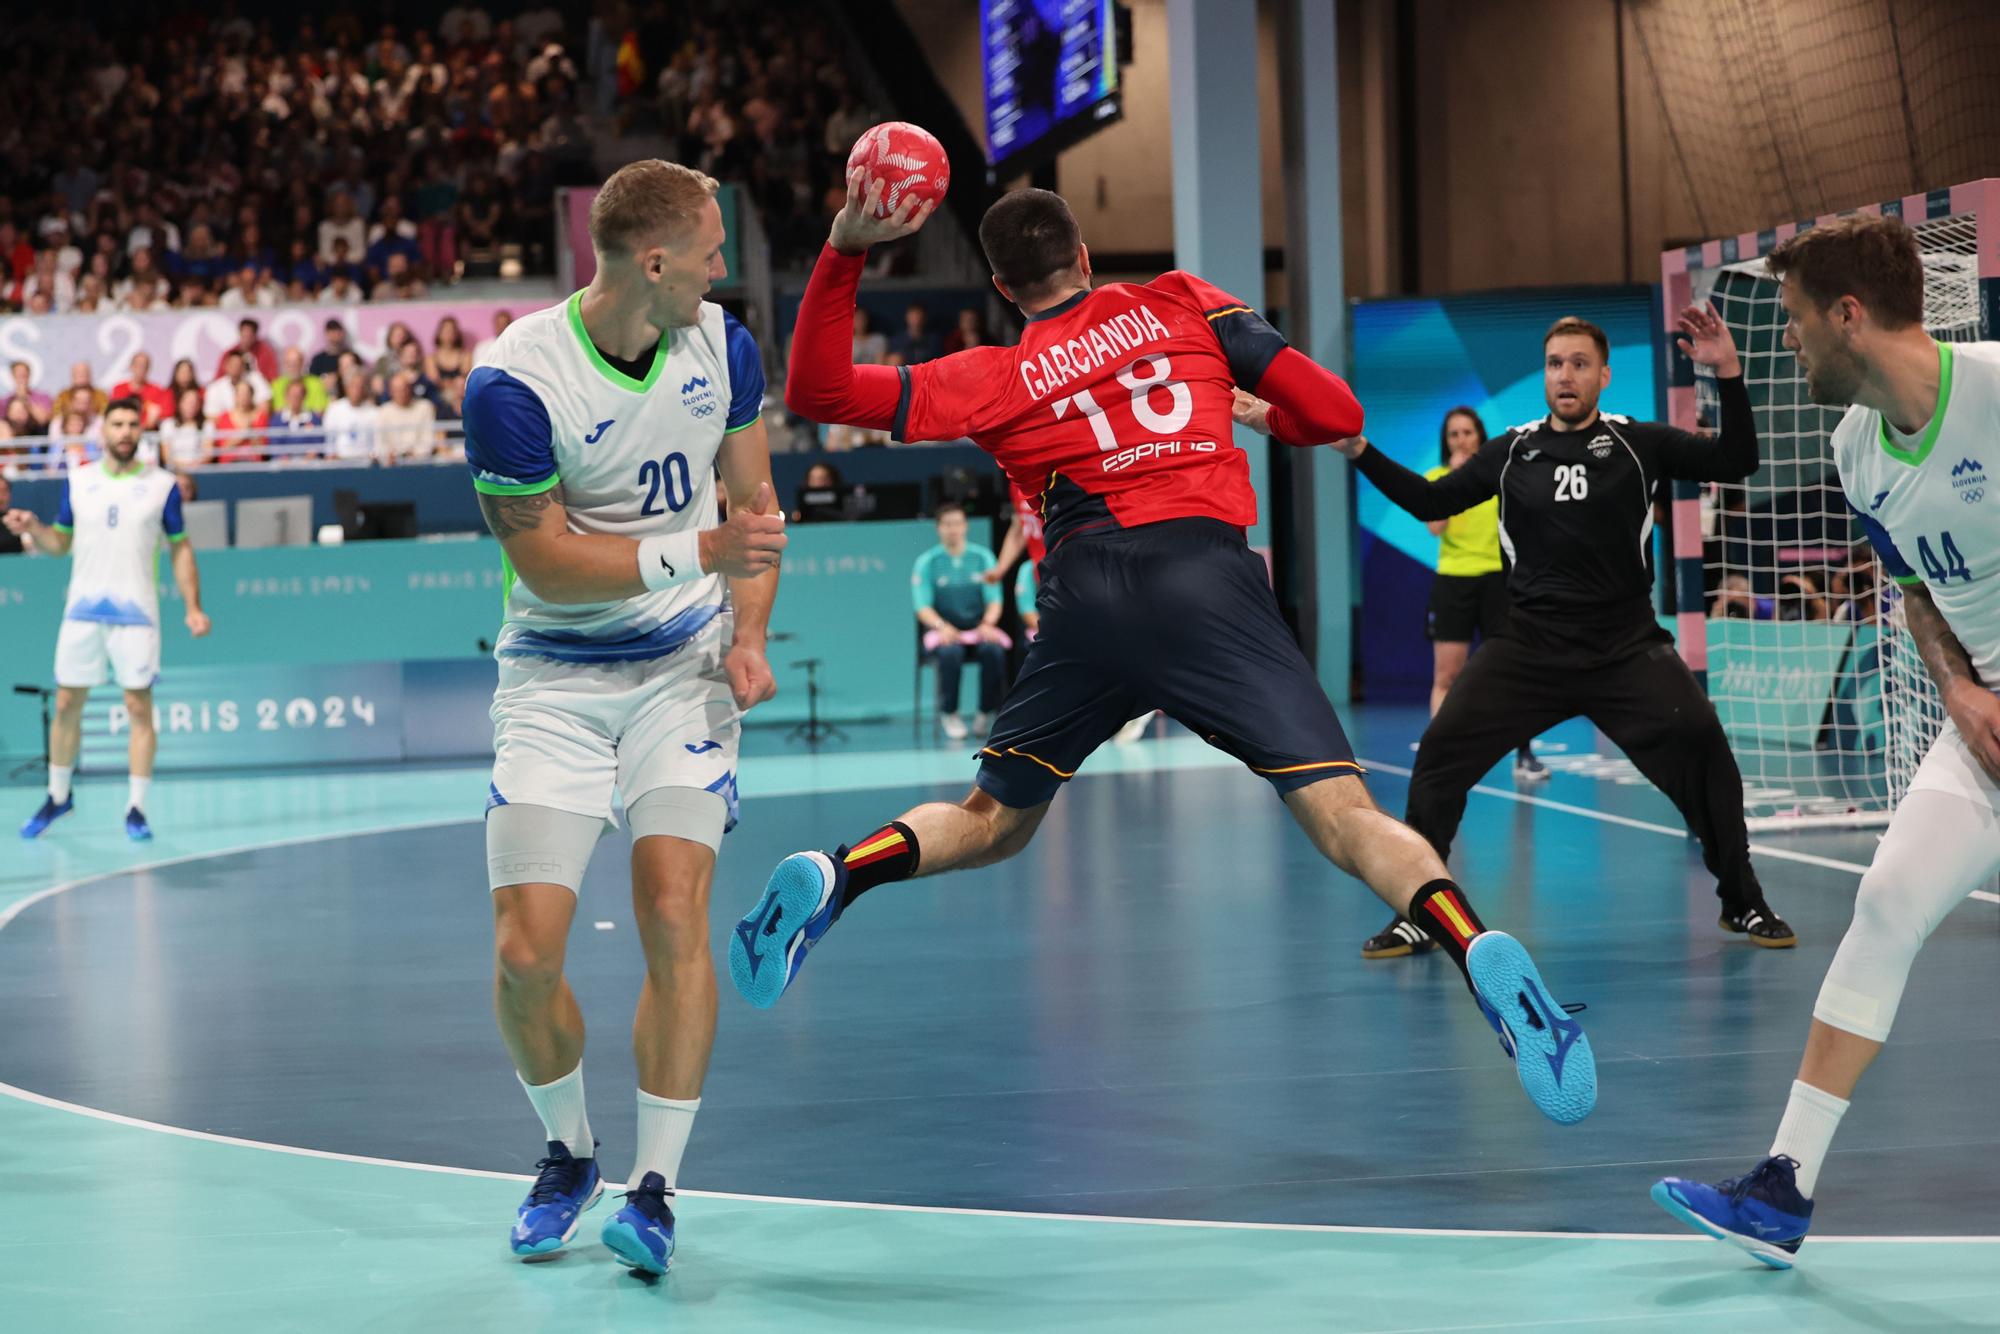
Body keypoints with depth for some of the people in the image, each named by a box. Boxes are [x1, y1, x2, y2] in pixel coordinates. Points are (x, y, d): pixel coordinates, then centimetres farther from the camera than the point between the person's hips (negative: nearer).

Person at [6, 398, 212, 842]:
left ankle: (135, 808, 1)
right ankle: (58, 795, 22)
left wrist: (193, 607, -1)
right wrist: (32, 528, -7)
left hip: (136, 612, -2)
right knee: (66, 705, 5)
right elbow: (60, 542, 14)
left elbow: (181, 549, 6)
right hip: (83, 609, 2)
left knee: (139, 707, -4)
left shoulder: (162, 485, 2)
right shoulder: (77, 481, 8)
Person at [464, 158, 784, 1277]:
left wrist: (749, 635, -4)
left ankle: (657, 1188, -4)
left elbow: (752, 497, 10)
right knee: (525, 955, -8)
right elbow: (549, 563, -15)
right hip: (555, 680, -2)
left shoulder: (721, 345, -3)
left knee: (675, 916, -15)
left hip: (685, 668, 2)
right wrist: (700, 551, -23)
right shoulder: (514, 384, -19)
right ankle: (569, 1152, 20)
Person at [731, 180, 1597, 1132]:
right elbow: (1334, 413, 16)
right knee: (1341, 813, -12)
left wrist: (842, 252, 6)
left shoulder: (995, 377, 18)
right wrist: (1247, 413, 36)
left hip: (1084, 596, 1)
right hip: (1204, 570, -1)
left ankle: (833, 877, -3)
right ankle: (1481, 956, -36)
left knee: (989, 822, 22)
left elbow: (817, 391, 14)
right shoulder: (1184, 303, 19)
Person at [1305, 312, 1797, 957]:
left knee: (1700, 742, -20)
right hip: (1530, 646, 2)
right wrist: (1359, 450, 1)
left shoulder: (1638, 443, 2)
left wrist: (1728, 374, -17)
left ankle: (1742, 902, 0)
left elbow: (1735, 462, -4)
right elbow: (1432, 502, 11)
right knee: (1441, 752, -11)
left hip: (1626, 648, -2)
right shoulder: (1513, 451, 7)